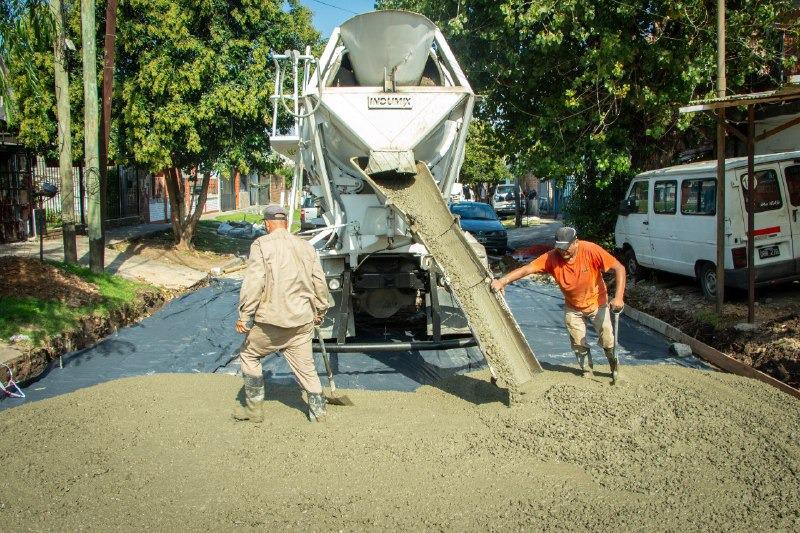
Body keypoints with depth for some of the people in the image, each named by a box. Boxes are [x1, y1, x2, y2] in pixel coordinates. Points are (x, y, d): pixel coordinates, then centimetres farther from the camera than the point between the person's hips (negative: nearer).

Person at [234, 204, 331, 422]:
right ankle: (318, 410, 19)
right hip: (303, 321, 5)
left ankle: (254, 408, 18)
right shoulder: (306, 246, 9)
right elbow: (319, 283, 11)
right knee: (305, 365, 16)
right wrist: (320, 311, 23)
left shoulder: (262, 245, -7)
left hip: (272, 320, -4)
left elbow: (254, 282, -15)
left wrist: (244, 315, -11)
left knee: (249, 356, 16)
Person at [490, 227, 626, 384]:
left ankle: (615, 369, 33)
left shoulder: (591, 250, -30)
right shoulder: (552, 258, -25)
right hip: (573, 308, 2)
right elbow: (526, 269, -33)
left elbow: (619, 268, -25)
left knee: (607, 340, 5)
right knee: (578, 343, 9)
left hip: (597, 303, -2)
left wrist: (618, 297, -33)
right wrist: (503, 281, -48)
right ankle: (587, 370, 34)